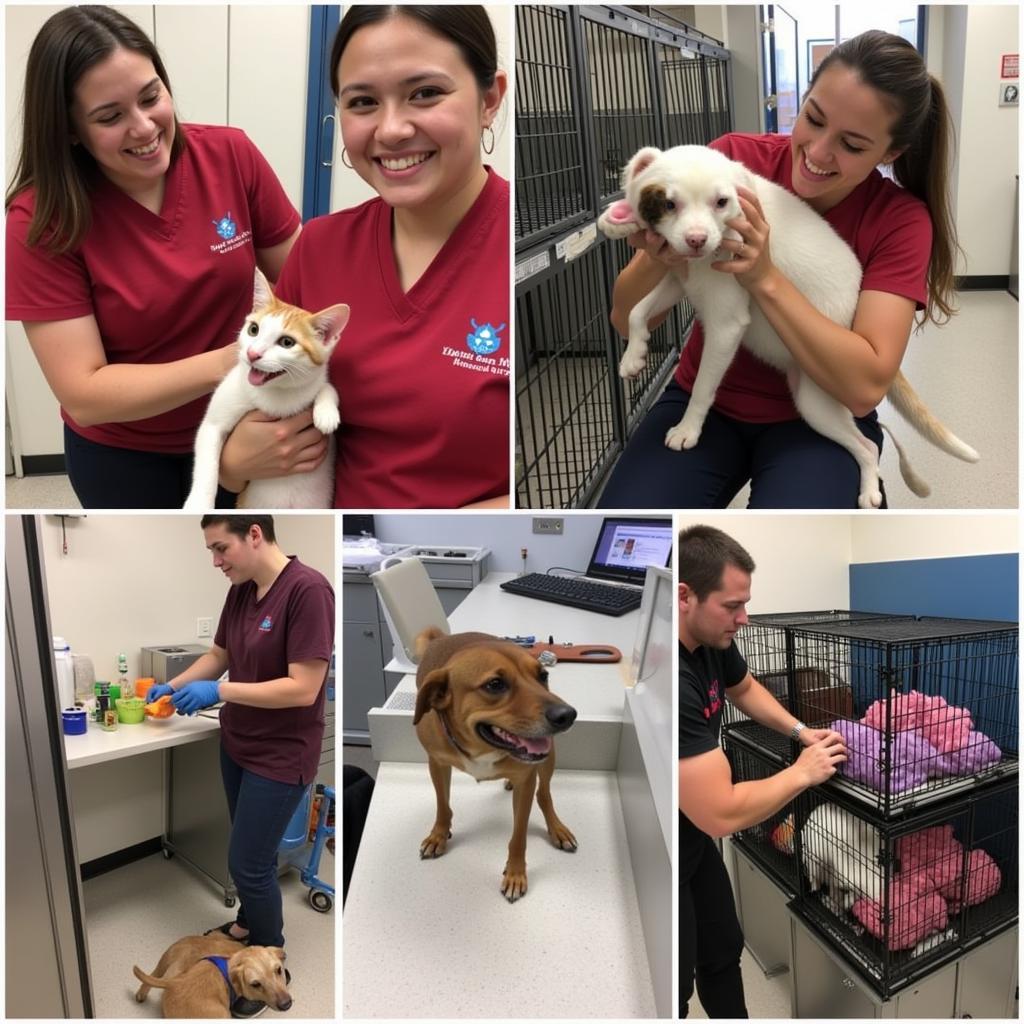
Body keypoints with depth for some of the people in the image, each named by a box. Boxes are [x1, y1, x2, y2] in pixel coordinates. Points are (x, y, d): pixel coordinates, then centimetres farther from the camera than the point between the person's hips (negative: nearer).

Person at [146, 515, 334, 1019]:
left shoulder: (309, 590, -27)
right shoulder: (240, 591, -1)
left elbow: (303, 689, -28)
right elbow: (218, 654, 15)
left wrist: (219, 690, -25)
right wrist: (172, 685, 2)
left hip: (280, 756, -7)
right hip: (236, 745, 7)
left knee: (249, 862, 4)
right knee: (249, 852, 24)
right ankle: (251, 922, 48)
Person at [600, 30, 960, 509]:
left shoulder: (901, 218, -11)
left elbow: (865, 386, -21)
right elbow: (627, 321, -10)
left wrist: (764, 279, -29)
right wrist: (657, 259, -32)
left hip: (820, 419, 0)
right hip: (704, 401, 1)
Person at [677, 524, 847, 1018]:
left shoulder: (712, 638, -9)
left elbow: (743, 687, 16)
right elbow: (722, 814, -33)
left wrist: (800, 730, 1)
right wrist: (802, 773, -19)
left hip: (693, 839, 8)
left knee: (723, 952, 23)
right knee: (677, 986, 11)